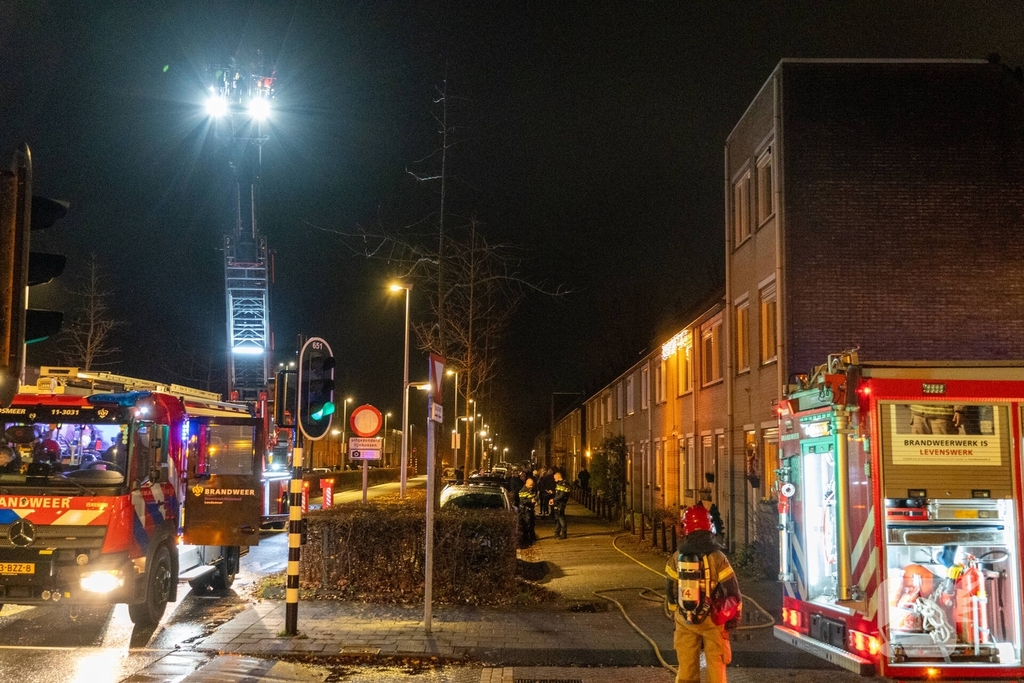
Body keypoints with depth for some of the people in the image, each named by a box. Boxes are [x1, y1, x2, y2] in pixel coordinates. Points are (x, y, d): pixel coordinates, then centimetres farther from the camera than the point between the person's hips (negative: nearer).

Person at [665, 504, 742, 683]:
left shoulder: (677, 557, -4)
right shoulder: (717, 557, -14)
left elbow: (671, 591, 6)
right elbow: (732, 592, -9)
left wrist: (675, 613, 21)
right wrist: (734, 618, 7)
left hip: (684, 621, 3)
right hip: (712, 620, -3)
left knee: (686, 667, 10)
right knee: (715, 665, 8)